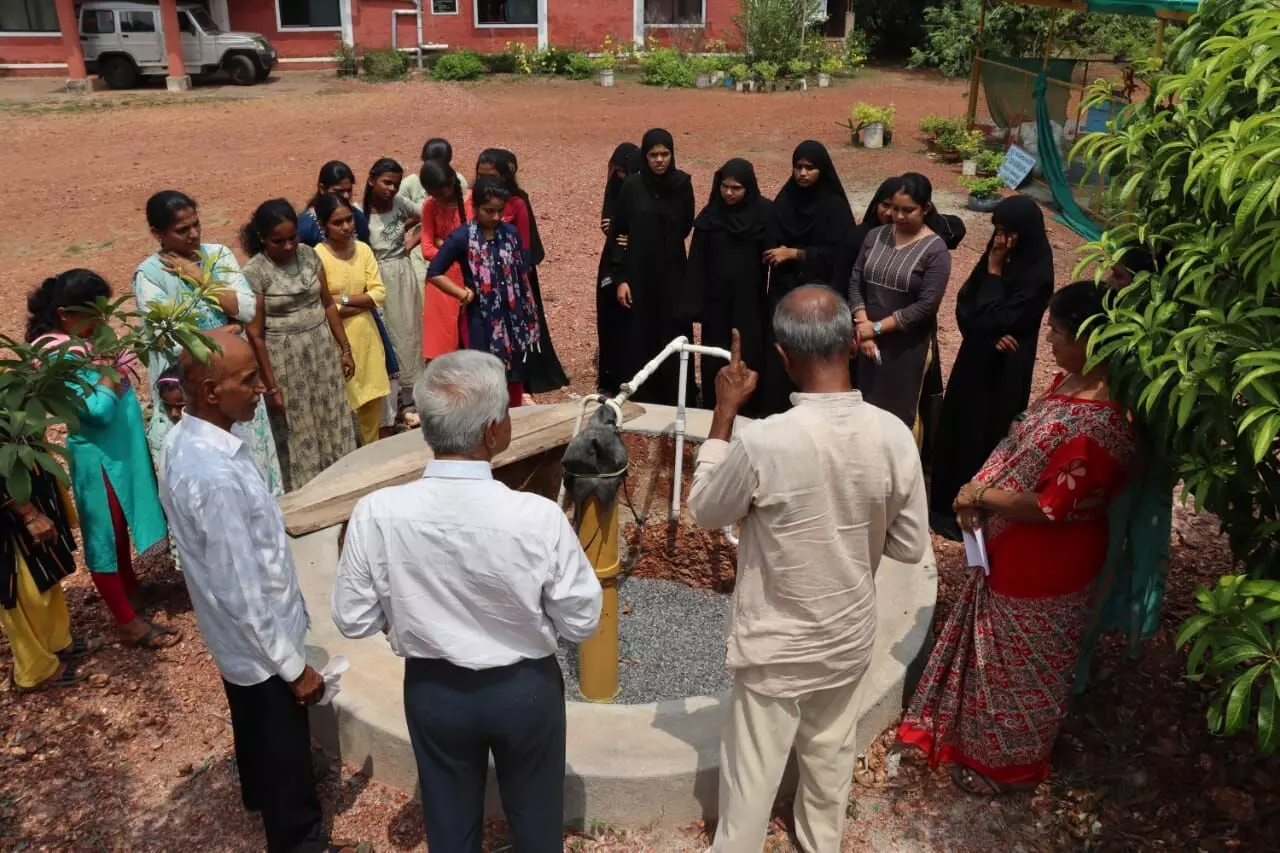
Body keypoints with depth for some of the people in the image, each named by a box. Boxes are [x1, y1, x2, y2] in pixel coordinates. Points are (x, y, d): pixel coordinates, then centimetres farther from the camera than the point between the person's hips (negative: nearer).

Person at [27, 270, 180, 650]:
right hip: (98, 455, -9)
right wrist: (109, 364, -22)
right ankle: (128, 623, 13)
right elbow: (98, 409, -27)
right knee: (105, 536, 3)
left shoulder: (83, 338, 4)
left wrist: (118, 366, 1)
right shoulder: (59, 356, -24)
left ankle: (131, 589, 43)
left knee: (120, 528, 24)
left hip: (121, 447, 9)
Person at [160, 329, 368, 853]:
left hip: (240, 638, 9)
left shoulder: (189, 437, -7)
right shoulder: (214, 477, -37)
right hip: (259, 642, -9)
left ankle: (260, 793, 59)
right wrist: (294, 667, -18)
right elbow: (243, 594, -29)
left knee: (256, 726, 33)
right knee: (286, 753, 14)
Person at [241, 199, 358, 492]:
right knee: (298, 433, 6)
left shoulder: (308, 254, 0)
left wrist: (345, 349, 8)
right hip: (285, 359, -4)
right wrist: (271, 386, -13)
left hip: (323, 349, 5)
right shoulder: (254, 272, -14)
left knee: (335, 423, 11)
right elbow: (255, 334, -13)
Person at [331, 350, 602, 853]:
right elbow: (581, 623, -14)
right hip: (525, 689, -1)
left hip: (432, 690, 2)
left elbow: (353, 621, -9)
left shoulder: (376, 514, -23)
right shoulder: (539, 518, -28)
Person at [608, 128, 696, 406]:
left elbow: (686, 227, 10)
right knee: (640, 338, 2)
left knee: (674, 337, 1)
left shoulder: (682, 184, 0)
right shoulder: (632, 186, -4)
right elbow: (617, 233, -2)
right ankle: (641, 399, 12)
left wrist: (642, 238, 5)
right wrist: (620, 278, -8)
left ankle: (676, 400, 11)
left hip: (672, 274, 1)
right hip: (638, 274, -1)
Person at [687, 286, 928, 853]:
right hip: (850, 635, 5)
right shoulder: (894, 436, -16)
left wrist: (724, 413, -7)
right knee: (831, 756, 27)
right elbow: (911, 546, -5)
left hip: (775, 644, -4)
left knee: (752, 775, 16)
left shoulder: (762, 442, -29)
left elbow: (704, 512, -9)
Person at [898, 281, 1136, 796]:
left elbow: (1051, 507, -28)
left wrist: (982, 498, -17)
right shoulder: (1071, 382, -4)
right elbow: (1024, 445, 8)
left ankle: (1006, 762, 38)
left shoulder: (1099, 426, -33)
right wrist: (982, 486, -6)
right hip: (1015, 552, 9)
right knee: (995, 648, 27)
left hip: (1044, 568, -9)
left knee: (1020, 666, 14)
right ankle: (975, 728, 51)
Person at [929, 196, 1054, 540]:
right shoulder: (996, 257, 3)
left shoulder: (1037, 275, -18)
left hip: (1005, 370, -7)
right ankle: (947, 504, 27)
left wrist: (994, 273, -16)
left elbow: (996, 318, -23)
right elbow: (964, 305, 1)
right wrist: (989, 336, -15)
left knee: (986, 436, 3)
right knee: (956, 427, 13)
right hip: (974, 359, 7)